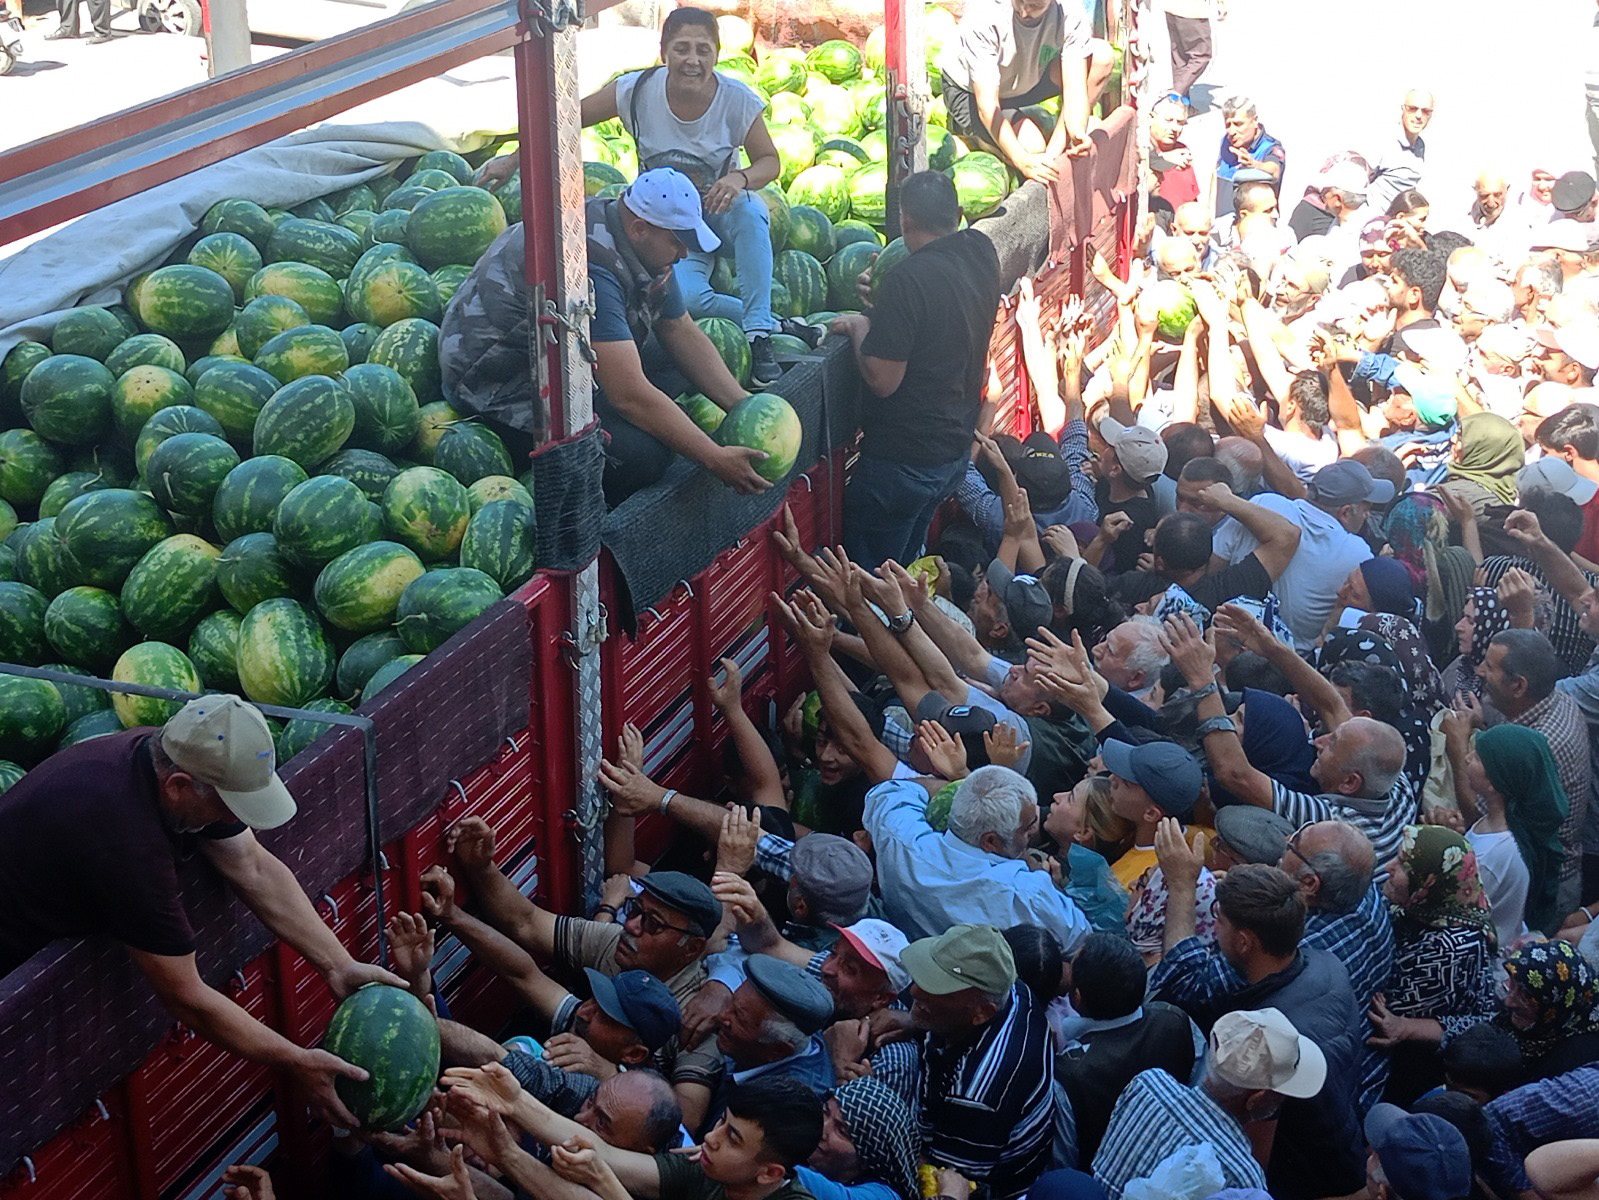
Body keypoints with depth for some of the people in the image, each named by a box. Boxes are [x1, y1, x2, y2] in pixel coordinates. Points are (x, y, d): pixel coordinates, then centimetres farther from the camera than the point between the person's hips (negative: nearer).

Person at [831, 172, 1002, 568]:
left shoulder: (910, 279, -25)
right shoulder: (981, 253, -1)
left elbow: (882, 380, -24)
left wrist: (860, 326, -9)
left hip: (901, 458, -8)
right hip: (956, 449, 8)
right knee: (906, 564, 23)